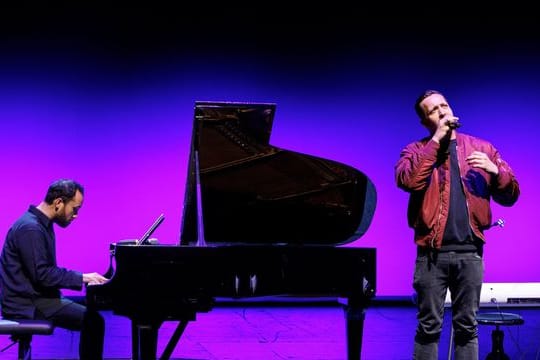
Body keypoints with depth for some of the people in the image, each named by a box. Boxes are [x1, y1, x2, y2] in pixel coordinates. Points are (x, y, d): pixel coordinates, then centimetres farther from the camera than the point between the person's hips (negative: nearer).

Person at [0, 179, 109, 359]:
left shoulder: (41, 224, 13)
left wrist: (83, 278, 4)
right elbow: (42, 275, -23)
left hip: (35, 297, 11)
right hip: (26, 304, -11)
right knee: (93, 321, -19)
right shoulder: (30, 228, -19)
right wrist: (82, 278, -16)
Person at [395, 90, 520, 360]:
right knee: (429, 326, 0)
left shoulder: (482, 148, 12)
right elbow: (406, 181, -16)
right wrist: (436, 140, -12)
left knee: (467, 327, 6)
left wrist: (495, 170, -11)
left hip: (469, 252, 2)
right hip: (432, 252, -2)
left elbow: (510, 195, 10)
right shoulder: (416, 150, 7)